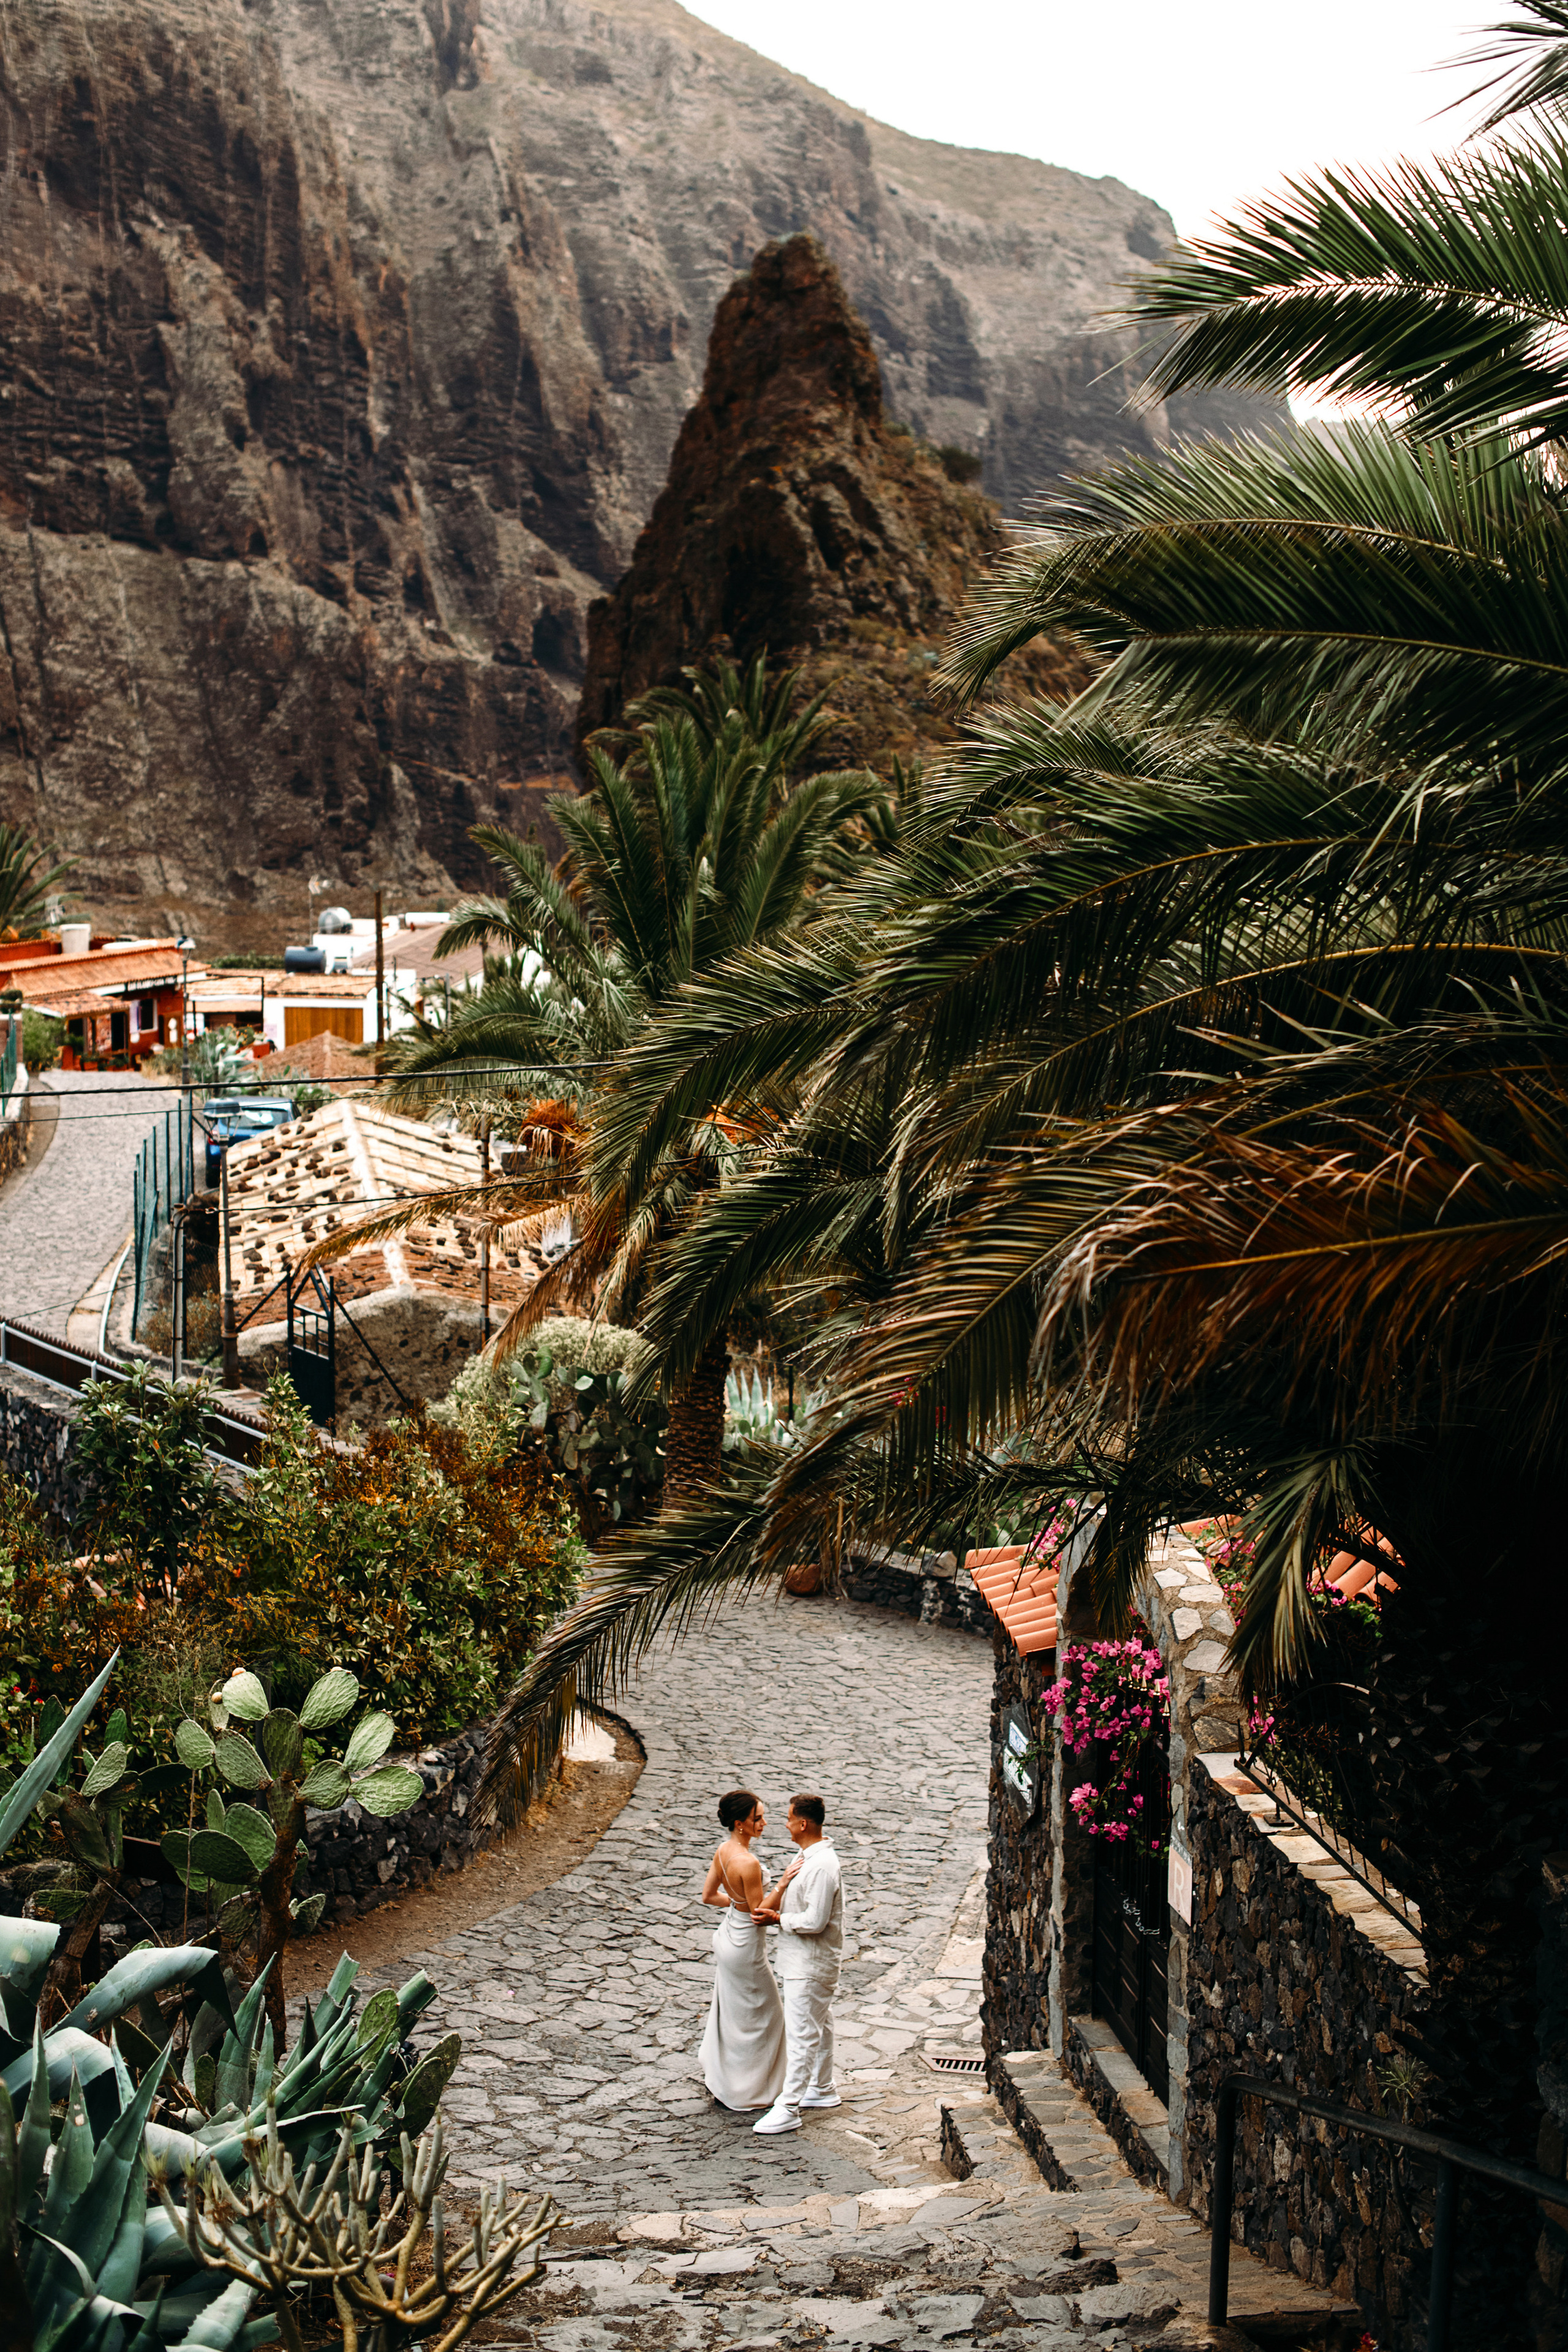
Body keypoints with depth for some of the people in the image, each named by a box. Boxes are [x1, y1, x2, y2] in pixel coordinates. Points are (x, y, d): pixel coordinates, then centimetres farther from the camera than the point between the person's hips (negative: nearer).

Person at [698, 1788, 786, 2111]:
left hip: (728, 1935, 8)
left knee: (730, 2009, 23)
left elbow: (708, 1895, 8)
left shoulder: (724, 1851, -3)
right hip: (746, 1944, -8)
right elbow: (760, 1915, -23)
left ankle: (720, 2079, 37)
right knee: (764, 2015, 10)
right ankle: (745, 2091, 21)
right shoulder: (748, 1863, -30)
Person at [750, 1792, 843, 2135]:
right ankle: (822, 2088, 34)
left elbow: (815, 1921, -27)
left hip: (811, 1965, -11)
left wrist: (778, 1917, -16)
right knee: (819, 2027, 21)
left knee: (800, 2034, -7)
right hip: (804, 1961, 11)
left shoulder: (823, 1866, -26)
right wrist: (782, 1885, -1)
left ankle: (788, 2109, -4)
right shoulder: (807, 1856, 7)